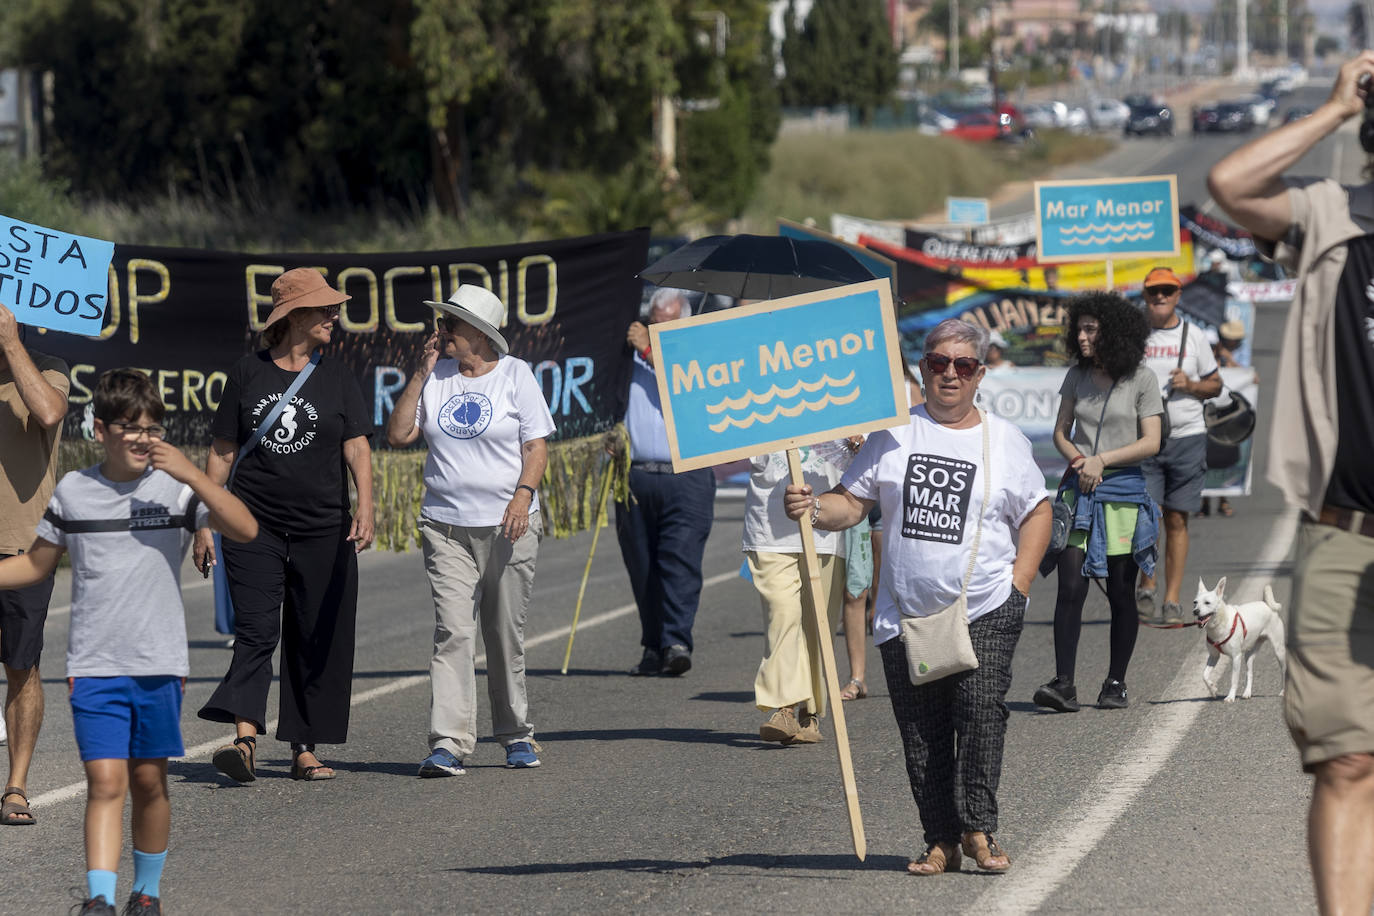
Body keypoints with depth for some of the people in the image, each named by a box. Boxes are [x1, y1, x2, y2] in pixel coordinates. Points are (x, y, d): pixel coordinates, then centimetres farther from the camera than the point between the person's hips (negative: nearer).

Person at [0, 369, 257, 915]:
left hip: (160, 664, 0)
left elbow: (245, 529, -16)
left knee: (149, 781, 9)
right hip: (94, 665, 0)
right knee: (105, 781, -11)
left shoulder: (176, 487, -2)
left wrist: (190, 473, -23)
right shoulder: (72, 491, 4)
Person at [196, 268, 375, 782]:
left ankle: (305, 750, 9)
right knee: (255, 633, -13)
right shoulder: (248, 374, 5)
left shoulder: (336, 378, 8)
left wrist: (365, 508, -17)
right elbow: (222, 452, 8)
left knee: (318, 642, 2)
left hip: (324, 530, 2)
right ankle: (245, 741, -23)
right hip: (255, 527, -2)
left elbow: (357, 448, 0)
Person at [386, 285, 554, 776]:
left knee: (506, 635, 5)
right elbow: (398, 435, 2)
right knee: (453, 632, -10)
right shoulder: (435, 376, 8)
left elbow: (536, 445, -1)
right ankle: (449, 743, -16)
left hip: (507, 525, -1)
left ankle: (516, 734, 22)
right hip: (446, 526, 1)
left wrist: (523, 496, -17)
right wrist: (421, 373, -2)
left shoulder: (515, 375, 2)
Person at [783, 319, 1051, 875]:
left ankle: (978, 829, -9)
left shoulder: (1004, 441, 7)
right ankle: (940, 840, 10)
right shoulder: (893, 434, 8)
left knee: (981, 710, -17)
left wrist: (1018, 584, 1)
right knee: (921, 732, 3)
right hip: (907, 614, 2)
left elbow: (1036, 513, 12)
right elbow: (852, 503, 6)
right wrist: (813, 510, -16)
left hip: (986, 610, -2)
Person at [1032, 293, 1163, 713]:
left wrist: (1101, 460, -14)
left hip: (1123, 490, -2)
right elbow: (1061, 432, 12)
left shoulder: (1141, 379, -2)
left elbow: (1150, 442, -6)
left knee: (1121, 594, 3)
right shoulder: (1077, 376, 8)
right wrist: (1079, 460, -8)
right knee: (1070, 588, -10)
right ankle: (1064, 685, -14)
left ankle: (1116, 684, 14)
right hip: (1080, 489, 2)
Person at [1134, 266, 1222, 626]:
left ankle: (1172, 600, 4)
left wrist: (1191, 385, -5)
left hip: (1187, 438, 1)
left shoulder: (1193, 336, 10)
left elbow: (1215, 384, 15)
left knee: (1177, 520, 0)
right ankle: (1146, 587, 10)